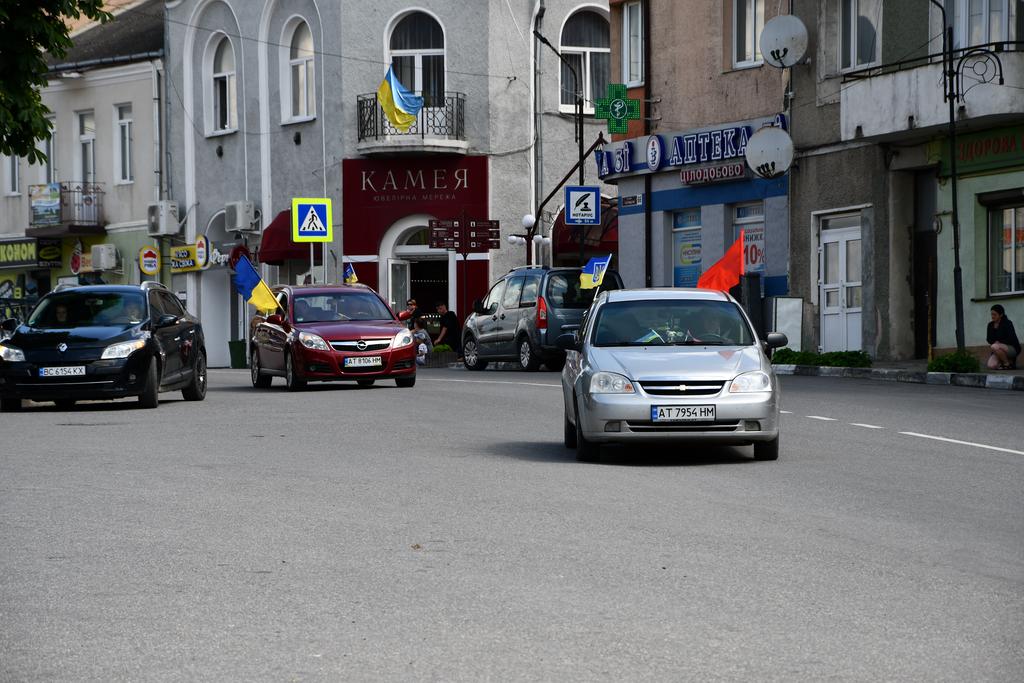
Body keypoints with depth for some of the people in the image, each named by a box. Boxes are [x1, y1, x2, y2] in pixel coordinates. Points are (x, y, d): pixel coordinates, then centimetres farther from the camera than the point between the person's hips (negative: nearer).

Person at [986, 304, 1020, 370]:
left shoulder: (1007, 323, -14)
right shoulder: (991, 325, 5)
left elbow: (1011, 339, -19)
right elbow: (988, 339, 8)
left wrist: (998, 342, -20)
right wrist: (995, 342, -12)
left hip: (1013, 349, -6)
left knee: (994, 347, -35)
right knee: (991, 365, -21)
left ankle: (1007, 364, -15)